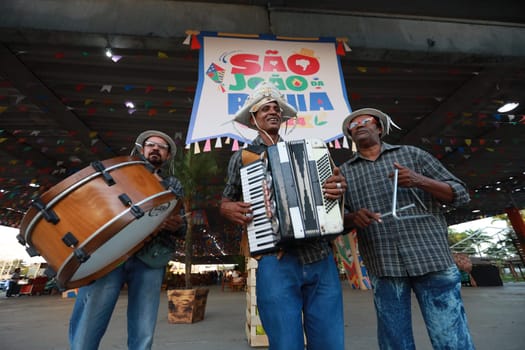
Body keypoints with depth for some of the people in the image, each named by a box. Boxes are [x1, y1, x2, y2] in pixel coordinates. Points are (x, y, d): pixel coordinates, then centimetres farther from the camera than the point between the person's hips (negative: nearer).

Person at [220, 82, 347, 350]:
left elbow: (322, 195, 18)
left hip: (320, 258, 3)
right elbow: (225, 203, 14)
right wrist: (231, 210, -9)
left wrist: (337, 188, -4)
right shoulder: (242, 156, 10)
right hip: (275, 261, -2)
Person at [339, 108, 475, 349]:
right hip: (383, 268, 1)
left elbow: (460, 194, 8)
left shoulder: (412, 154, 11)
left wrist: (420, 181, -11)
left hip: (431, 257, 0)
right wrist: (353, 218, -16)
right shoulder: (344, 172, 11)